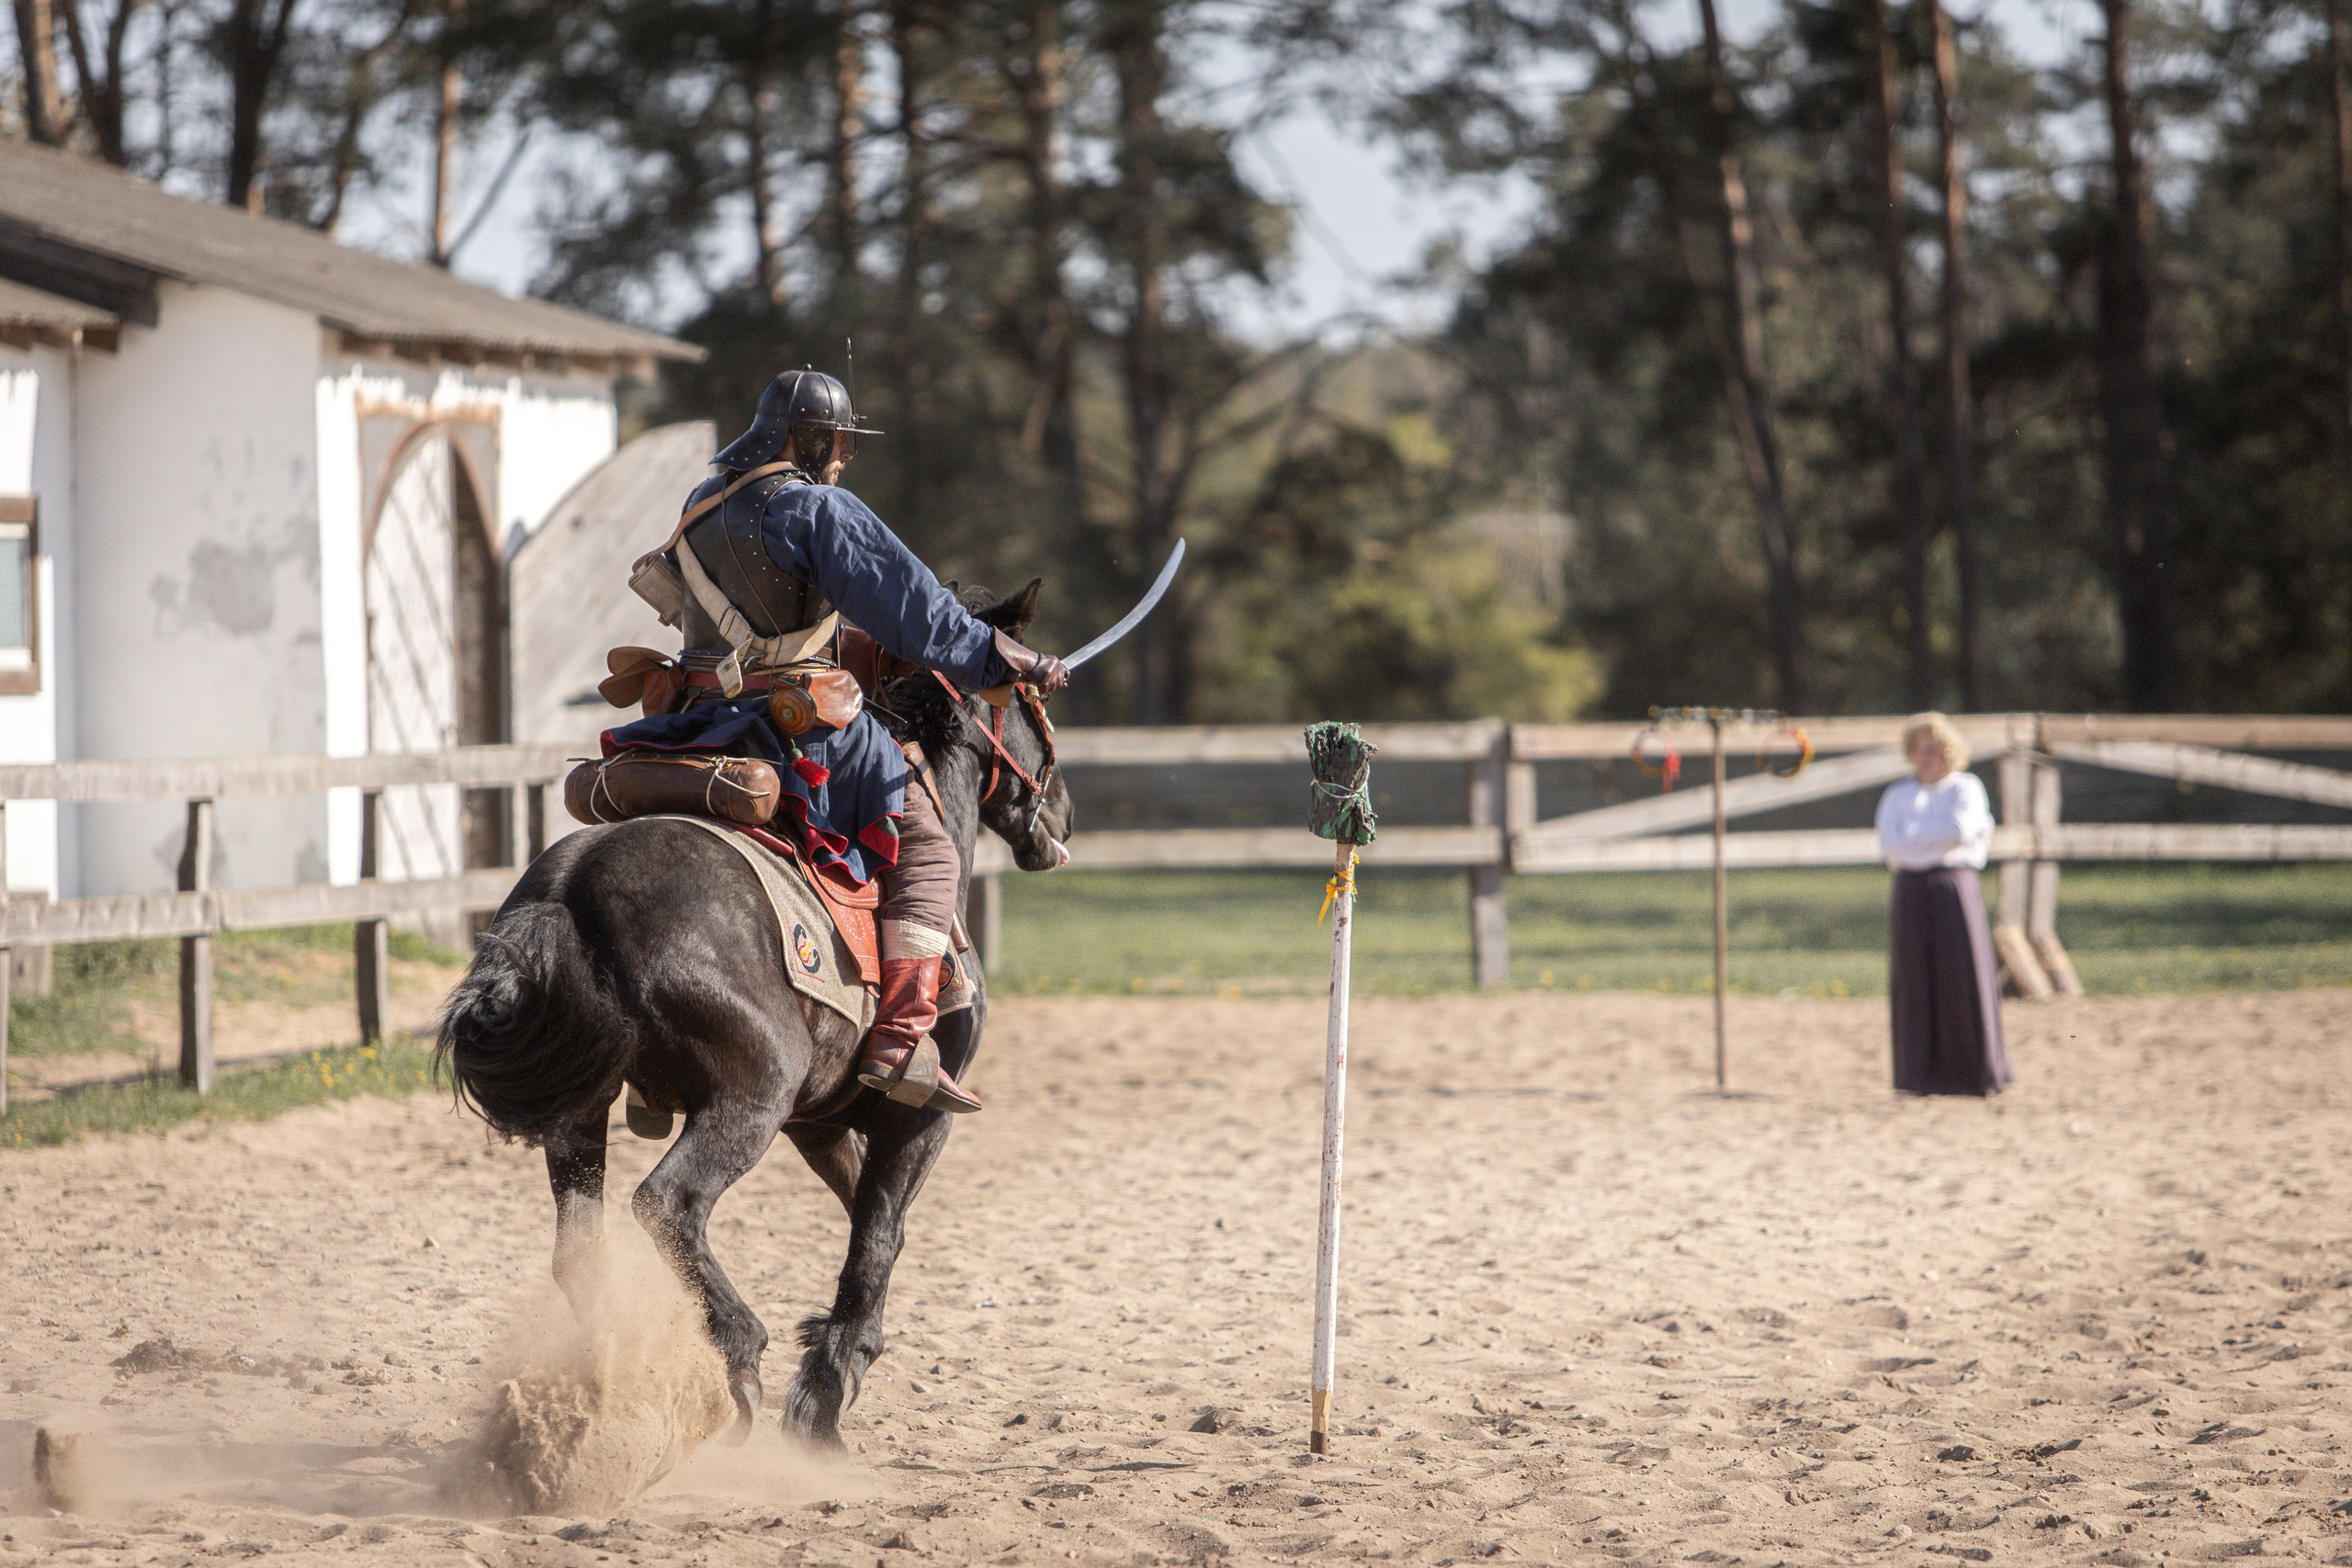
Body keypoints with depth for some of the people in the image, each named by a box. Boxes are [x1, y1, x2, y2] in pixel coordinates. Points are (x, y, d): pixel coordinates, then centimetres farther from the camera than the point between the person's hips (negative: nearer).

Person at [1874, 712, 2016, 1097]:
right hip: (1912, 892, 3)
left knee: (1964, 980, -6)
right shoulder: (1898, 795, 15)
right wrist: (1941, 837, -6)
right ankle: (1922, 1076, 2)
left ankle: (1979, 1074, 0)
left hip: (1956, 889, -3)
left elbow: (1963, 829, -11)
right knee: (1915, 983, -1)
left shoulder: (1966, 788, 7)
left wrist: (1916, 835, -4)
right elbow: (1889, 844, 0)